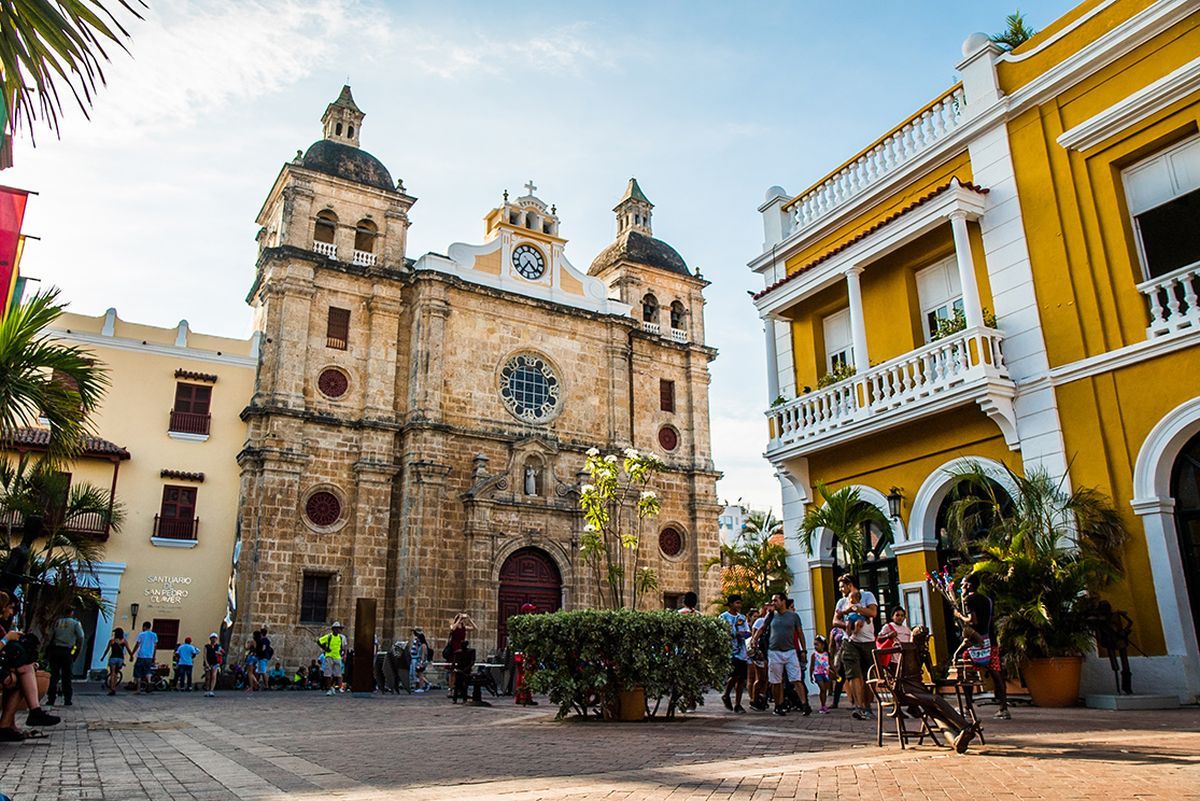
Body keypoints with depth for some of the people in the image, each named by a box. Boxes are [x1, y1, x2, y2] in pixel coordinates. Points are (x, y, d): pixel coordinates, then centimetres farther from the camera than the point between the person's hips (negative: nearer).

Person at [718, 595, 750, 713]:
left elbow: (748, 633, 11)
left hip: (742, 651, 6)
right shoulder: (723, 617, -2)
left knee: (742, 678, 4)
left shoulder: (742, 617, 15)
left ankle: (738, 704, 14)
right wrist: (736, 634, -19)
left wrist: (745, 633, -13)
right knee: (735, 675, -16)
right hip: (730, 651, -6)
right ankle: (726, 696, 9)